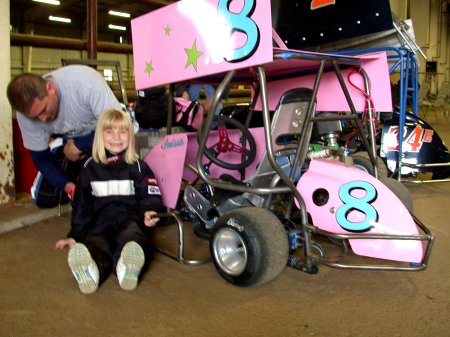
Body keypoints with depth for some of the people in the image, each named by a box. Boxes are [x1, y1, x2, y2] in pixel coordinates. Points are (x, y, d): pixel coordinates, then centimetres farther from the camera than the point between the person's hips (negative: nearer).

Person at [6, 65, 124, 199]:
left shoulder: (84, 81, -36)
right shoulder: (27, 111, -20)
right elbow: (41, 159, -10)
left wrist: (76, 147, -24)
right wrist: (69, 187, -26)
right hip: (67, 140, 4)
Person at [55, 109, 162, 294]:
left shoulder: (138, 166, 15)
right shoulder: (90, 168, 20)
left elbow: (150, 197, 9)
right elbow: (81, 204, 22)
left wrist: (148, 211, -14)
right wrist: (75, 235, 16)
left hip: (131, 218, -1)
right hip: (102, 221, 1)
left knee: (132, 237, -37)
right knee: (95, 243, -34)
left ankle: (127, 268, -68)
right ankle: (90, 270, -65)